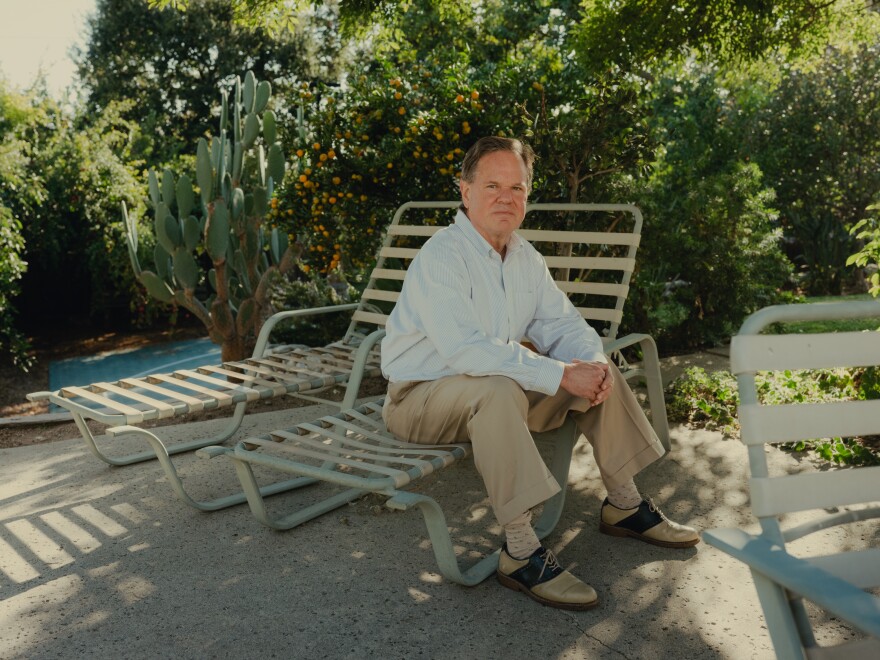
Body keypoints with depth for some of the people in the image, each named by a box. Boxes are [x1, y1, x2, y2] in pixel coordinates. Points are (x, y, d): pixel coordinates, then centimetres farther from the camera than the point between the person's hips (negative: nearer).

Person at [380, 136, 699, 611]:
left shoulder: (525, 259, 6)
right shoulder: (441, 256, -21)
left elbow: (563, 325, 6)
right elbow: (466, 350, -33)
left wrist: (591, 361, -18)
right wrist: (562, 375, -32)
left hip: (495, 392, 8)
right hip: (420, 398, -8)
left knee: (599, 371, 1)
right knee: (498, 389, -38)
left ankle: (624, 506, 14)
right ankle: (520, 554, -29)